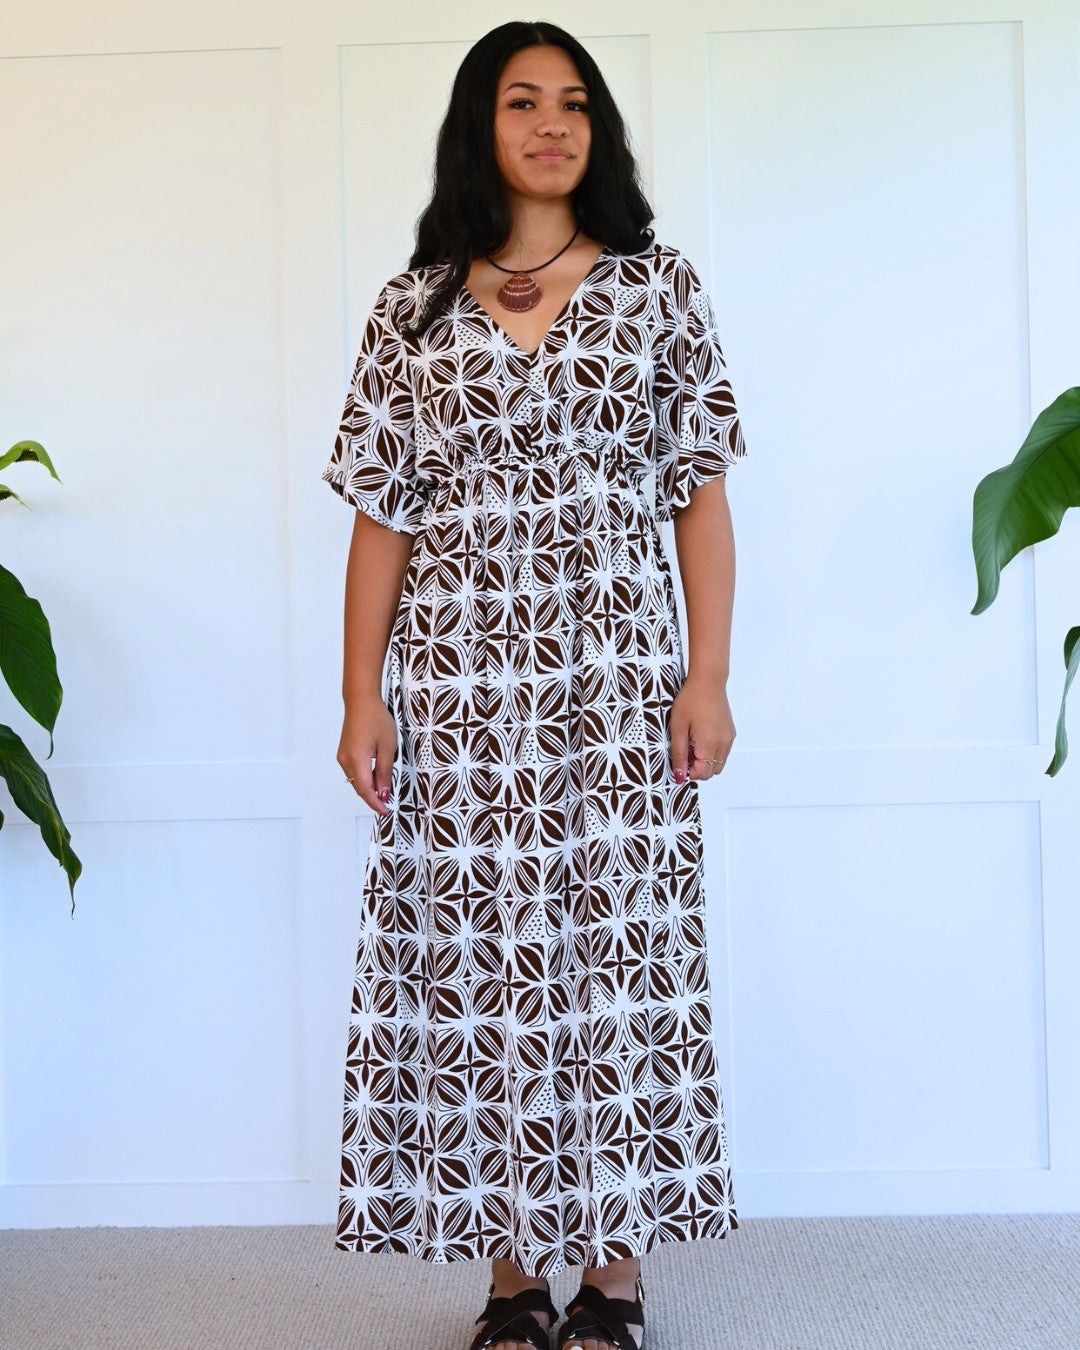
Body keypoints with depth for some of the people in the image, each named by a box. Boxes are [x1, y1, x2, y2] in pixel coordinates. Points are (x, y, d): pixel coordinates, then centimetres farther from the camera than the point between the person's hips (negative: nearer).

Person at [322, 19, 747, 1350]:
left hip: (616, 686, 0)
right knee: (481, 964, 3)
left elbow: (701, 496, 4)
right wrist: (361, 695, -1)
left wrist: (708, 678, -4)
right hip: (458, 688, 1)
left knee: (619, 956, 1)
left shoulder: (657, 284, 7)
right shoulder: (414, 307, 9)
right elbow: (381, 518, 6)